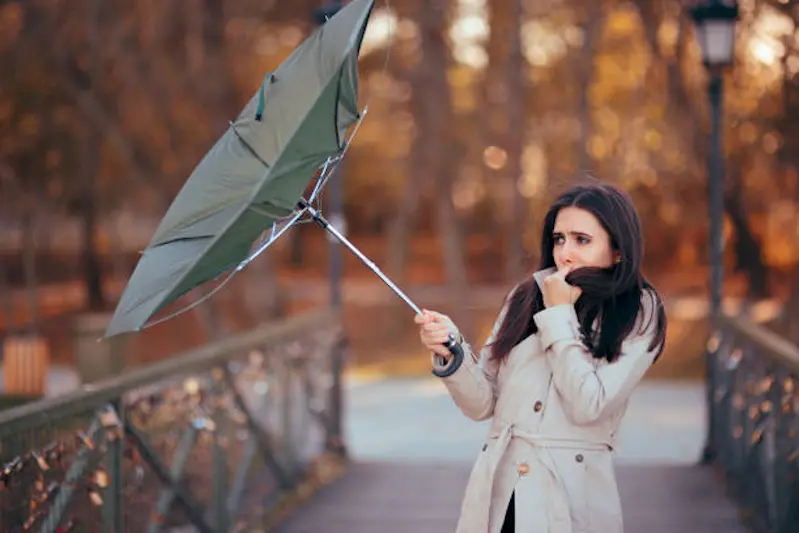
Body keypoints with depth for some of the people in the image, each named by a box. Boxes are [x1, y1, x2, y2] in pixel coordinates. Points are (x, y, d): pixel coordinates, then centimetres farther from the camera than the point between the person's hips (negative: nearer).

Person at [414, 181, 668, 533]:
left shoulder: (638, 316, -4)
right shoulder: (527, 297, 3)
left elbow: (589, 405, -16)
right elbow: (483, 404, 3)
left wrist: (558, 315, -10)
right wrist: (451, 353, -14)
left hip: (573, 502, -3)